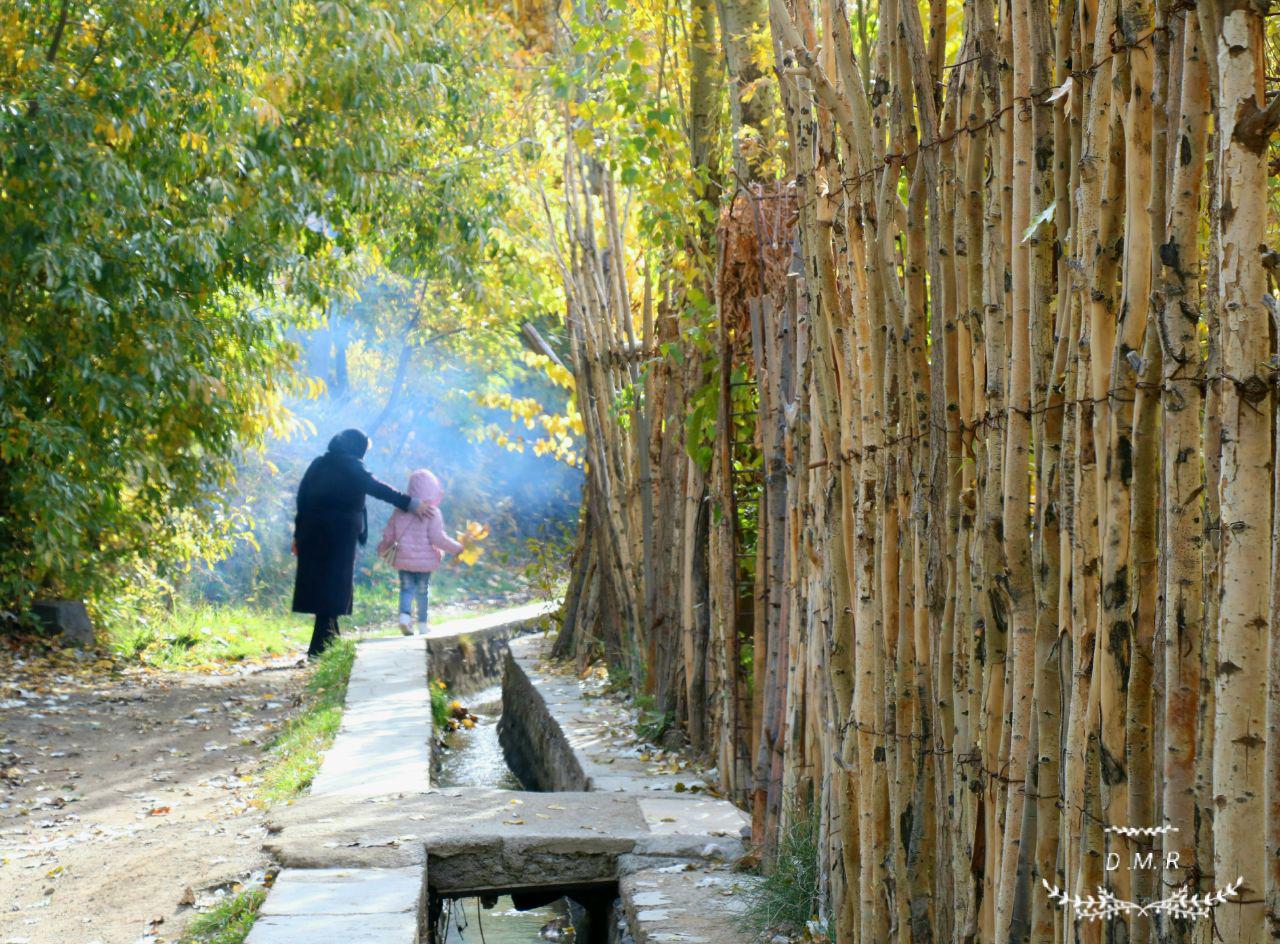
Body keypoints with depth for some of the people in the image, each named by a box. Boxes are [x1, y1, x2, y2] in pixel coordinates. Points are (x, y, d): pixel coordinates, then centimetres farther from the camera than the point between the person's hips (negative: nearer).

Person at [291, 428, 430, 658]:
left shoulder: (317, 465, 12)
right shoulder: (351, 466, -5)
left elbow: (302, 499, 12)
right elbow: (377, 488, -11)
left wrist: (299, 535, 14)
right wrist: (410, 503, -9)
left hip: (312, 535, 6)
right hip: (340, 536, -6)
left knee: (319, 587, 13)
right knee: (333, 590, -3)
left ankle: (331, 645, 20)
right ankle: (319, 649, -8)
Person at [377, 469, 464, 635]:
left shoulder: (400, 511, 2)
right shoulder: (432, 513, -11)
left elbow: (389, 535, 9)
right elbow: (438, 538, -14)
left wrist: (382, 549, 27)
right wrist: (458, 548, -3)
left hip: (403, 559, 2)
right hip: (425, 561, -2)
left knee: (406, 589, 5)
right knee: (422, 591, 10)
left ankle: (404, 614, -21)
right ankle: (422, 625, 16)